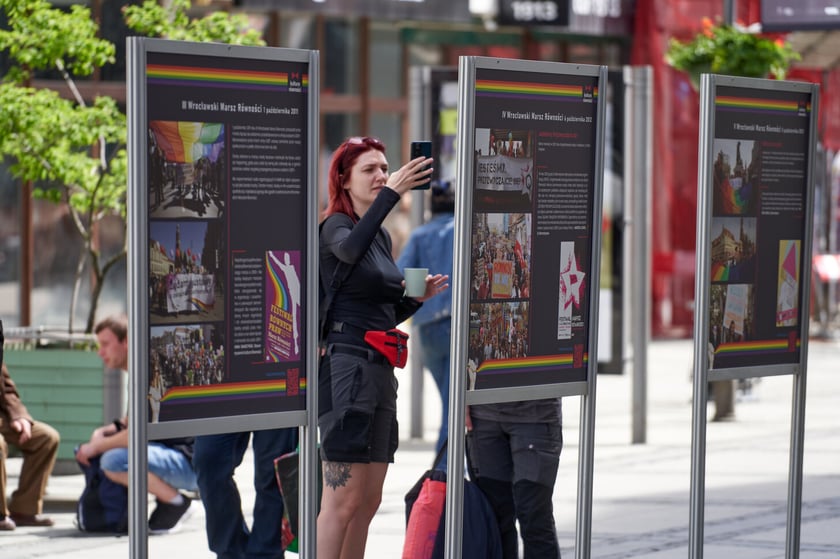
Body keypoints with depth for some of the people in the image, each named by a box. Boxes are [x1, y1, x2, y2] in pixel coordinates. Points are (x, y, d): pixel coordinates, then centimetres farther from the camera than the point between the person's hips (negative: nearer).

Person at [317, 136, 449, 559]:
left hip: (379, 371, 9)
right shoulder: (335, 226, -7)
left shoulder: (383, 237, 18)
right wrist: (392, 194, -40)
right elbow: (350, 250, -34)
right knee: (342, 500, -12)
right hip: (346, 364, -9)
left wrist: (419, 296, 8)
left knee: (368, 500, 10)